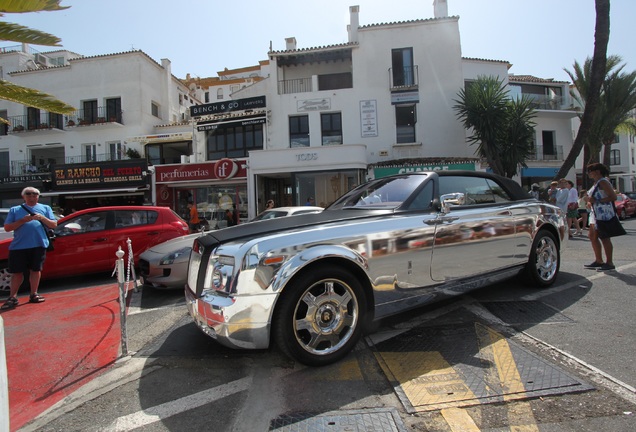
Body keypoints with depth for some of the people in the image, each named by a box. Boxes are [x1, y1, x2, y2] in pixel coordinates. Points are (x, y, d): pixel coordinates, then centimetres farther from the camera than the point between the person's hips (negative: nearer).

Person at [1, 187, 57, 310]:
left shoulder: (45, 208, 13)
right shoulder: (15, 210, 11)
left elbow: (54, 225, 8)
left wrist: (42, 218, -10)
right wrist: (23, 220, -10)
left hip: (39, 245, 0)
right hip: (18, 246, 0)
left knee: (35, 270, 8)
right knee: (17, 272, 3)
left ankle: (34, 294, 19)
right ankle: (12, 298, 11)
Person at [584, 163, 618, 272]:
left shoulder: (603, 182, -12)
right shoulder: (596, 183, 17)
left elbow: (613, 197, -21)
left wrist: (596, 200, -22)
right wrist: (590, 199, 9)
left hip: (604, 214, -10)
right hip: (596, 213, 10)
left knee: (604, 238, -6)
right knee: (592, 236, 11)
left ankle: (609, 263, 2)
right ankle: (598, 260, 19)